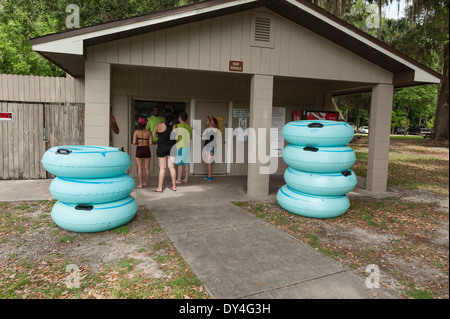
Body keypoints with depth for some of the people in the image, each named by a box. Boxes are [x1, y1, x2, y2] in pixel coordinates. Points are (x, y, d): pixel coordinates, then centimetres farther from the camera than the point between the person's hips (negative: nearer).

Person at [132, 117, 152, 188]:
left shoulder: (136, 132, -7)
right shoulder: (149, 132, -3)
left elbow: (134, 142, -12)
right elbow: (151, 143, -6)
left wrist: (137, 143, 10)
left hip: (139, 150, -1)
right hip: (147, 149, 1)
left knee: (140, 168, 4)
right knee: (147, 167, 11)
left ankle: (141, 184, 5)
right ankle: (146, 183, 18)